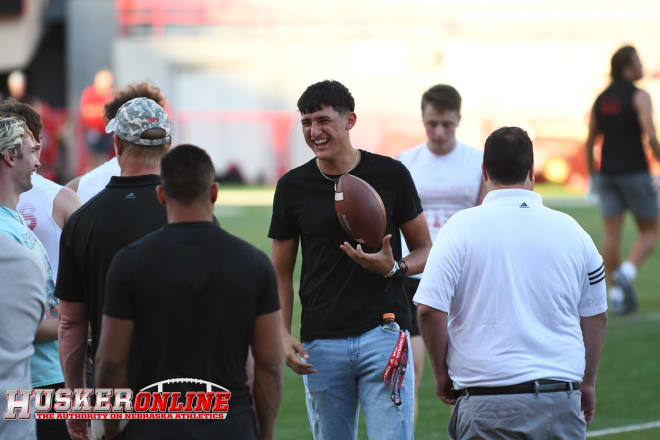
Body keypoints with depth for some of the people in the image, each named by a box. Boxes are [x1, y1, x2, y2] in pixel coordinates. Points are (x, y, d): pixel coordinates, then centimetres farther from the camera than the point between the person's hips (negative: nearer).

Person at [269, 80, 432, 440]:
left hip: (384, 333, -2)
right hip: (321, 341, 2)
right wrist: (283, 334, -4)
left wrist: (393, 268, -13)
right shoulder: (293, 186, 5)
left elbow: (424, 249, 9)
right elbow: (281, 272, 10)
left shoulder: (390, 174, 0)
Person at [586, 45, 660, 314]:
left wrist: (593, 174, 21)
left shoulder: (601, 99, 10)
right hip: (634, 172, -5)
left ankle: (617, 292, 2)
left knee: (611, 236, 4)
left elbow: (589, 142, 12)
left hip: (608, 173, 5)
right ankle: (626, 274, -17)